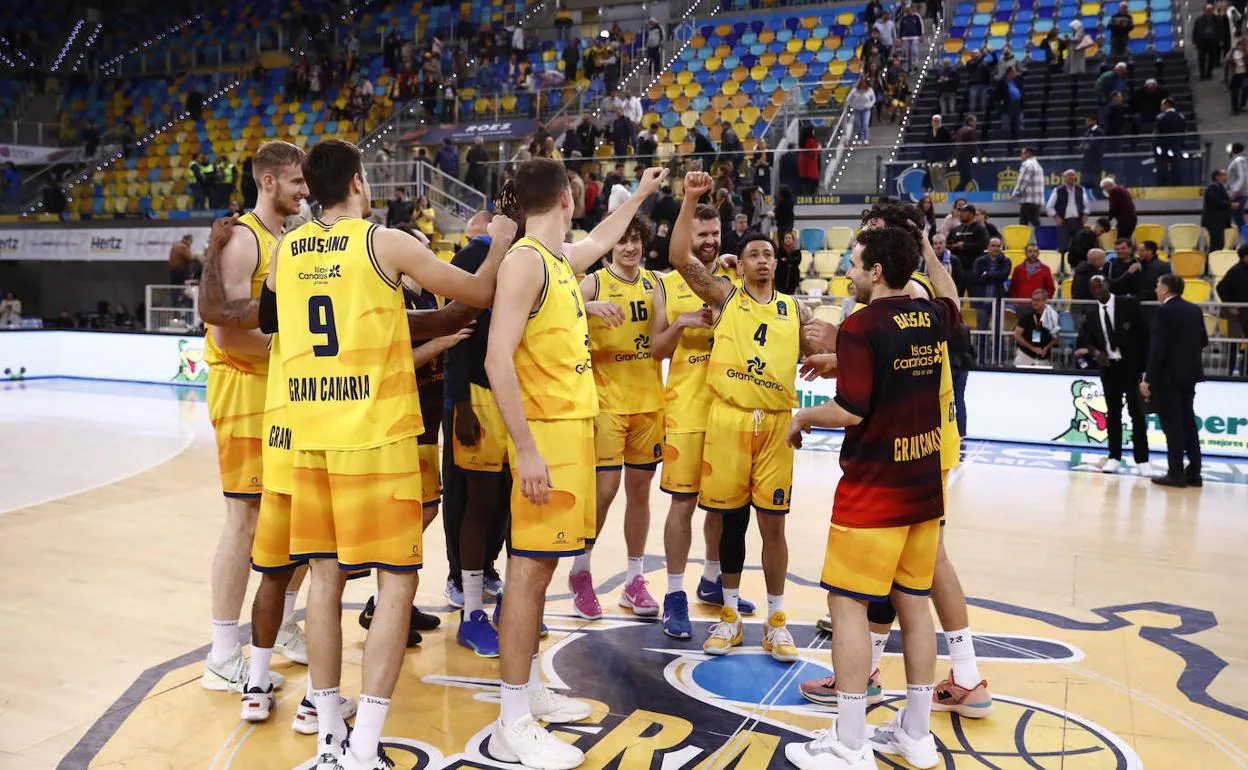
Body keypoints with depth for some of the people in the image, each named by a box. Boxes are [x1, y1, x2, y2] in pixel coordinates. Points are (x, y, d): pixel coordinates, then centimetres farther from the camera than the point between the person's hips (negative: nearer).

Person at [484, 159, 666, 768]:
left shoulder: (559, 258, 15)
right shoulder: (525, 260, -13)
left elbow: (600, 242, 39)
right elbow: (498, 360, -21)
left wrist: (640, 194, 48)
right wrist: (526, 448, -25)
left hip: (572, 426, 10)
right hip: (547, 431, -10)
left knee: (542, 561, 15)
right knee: (531, 565, -7)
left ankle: (529, 690, 26)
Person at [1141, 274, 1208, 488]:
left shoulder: (1163, 312, -15)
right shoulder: (1194, 310, 8)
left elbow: (1158, 348, -19)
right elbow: (1203, 341, 13)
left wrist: (1148, 379, -18)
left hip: (1168, 375, -7)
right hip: (1189, 374, 7)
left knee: (1172, 425, -3)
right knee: (1188, 423, 12)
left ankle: (1176, 473, -1)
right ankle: (1193, 472, 15)